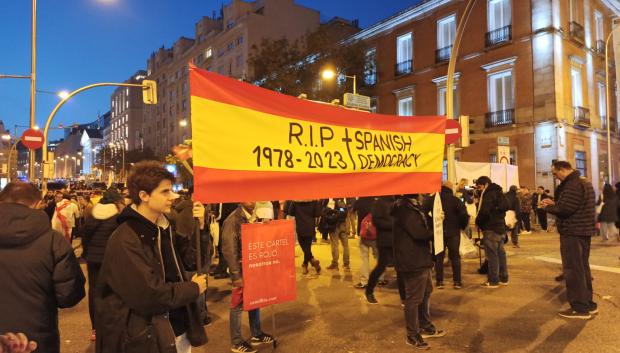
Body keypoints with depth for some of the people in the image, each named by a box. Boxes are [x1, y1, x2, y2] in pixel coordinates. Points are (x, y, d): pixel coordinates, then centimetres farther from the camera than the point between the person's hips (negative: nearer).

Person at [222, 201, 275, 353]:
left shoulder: (255, 217, 4)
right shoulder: (233, 220, -17)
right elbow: (229, 250, -17)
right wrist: (236, 275, -17)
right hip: (242, 269, -7)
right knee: (238, 305, 6)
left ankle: (256, 335, 33)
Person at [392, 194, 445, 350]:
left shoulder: (414, 205, 12)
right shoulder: (405, 209, -20)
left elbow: (425, 223, 15)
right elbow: (419, 232, -27)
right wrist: (435, 231, -9)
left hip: (421, 258, 11)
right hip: (413, 260, -11)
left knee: (426, 292, 22)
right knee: (414, 298, 0)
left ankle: (426, 327, 38)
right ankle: (412, 335, 15)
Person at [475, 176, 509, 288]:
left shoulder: (488, 194, -14)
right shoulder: (498, 192, 14)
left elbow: (484, 211, -23)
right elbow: (505, 207, 20)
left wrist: (478, 222, -7)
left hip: (491, 228, -9)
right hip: (501, 227, 9)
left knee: (492, 255, -4)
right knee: (500, 253, 15)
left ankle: (493, 281, -1)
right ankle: (503, 278, 22)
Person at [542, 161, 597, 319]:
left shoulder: (573, 185, -19)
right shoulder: (583, 182, 16)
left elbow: (565, 209, -24)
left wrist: (548, 207, -8)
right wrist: (555, 204, 8)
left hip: (572, 233, -11)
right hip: (583, 231, 11)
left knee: (573, 270, -4)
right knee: (582, 267, 17)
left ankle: (580, 308, 2)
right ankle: (588, 304, 26)